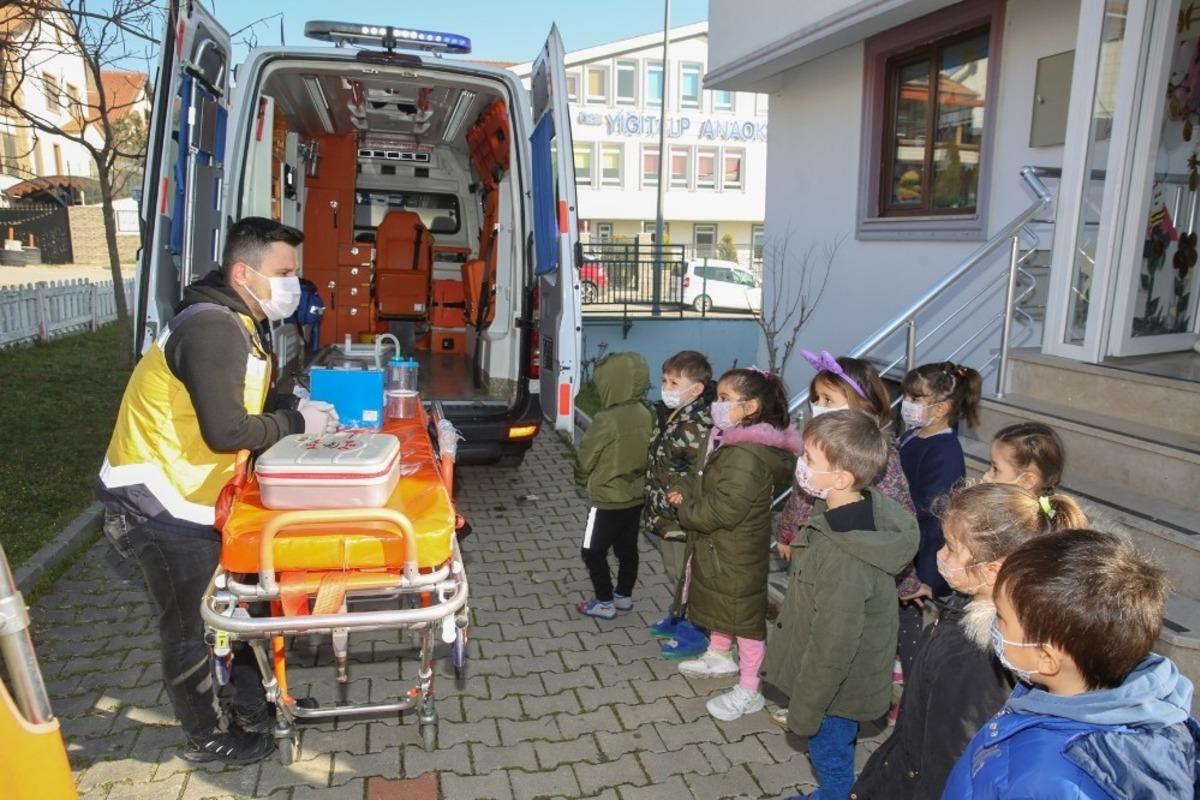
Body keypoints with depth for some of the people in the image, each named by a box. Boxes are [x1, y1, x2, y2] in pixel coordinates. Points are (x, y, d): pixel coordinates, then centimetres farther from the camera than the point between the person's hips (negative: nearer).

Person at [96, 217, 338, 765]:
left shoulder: (242, 326, 8)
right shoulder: (213, 328, -24)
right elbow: (226, 431, -29)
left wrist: (295, 418, -4)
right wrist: (297, 423, -16)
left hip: (197, 495, 10)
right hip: (161, 501, -9)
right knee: (190, 627, 8)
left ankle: (255, 708, 37)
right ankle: (206, 738, 27)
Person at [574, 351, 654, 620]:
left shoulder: (607, 419, -24)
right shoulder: (646, 415, -3)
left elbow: (585, 458, -12)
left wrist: (583, 478, 7)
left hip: (608, 499, -7)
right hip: (636, 496, 7)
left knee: (593, 551, 8)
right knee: (627, 548, 19)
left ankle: (604, 603, 16)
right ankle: (624, 596, 33)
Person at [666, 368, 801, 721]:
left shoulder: (747, 456, -32)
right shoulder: (732, 443, 4)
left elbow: (721, 510, -31)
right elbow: (708, 486, 14)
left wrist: (686, 510, -14)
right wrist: (686, 494, -3)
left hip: (737, 554, -10)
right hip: (718, 547, 10)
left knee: (744, 613, 5)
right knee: (720, 601, 27)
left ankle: (749, 691, 21)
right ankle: (719, 655, 50)